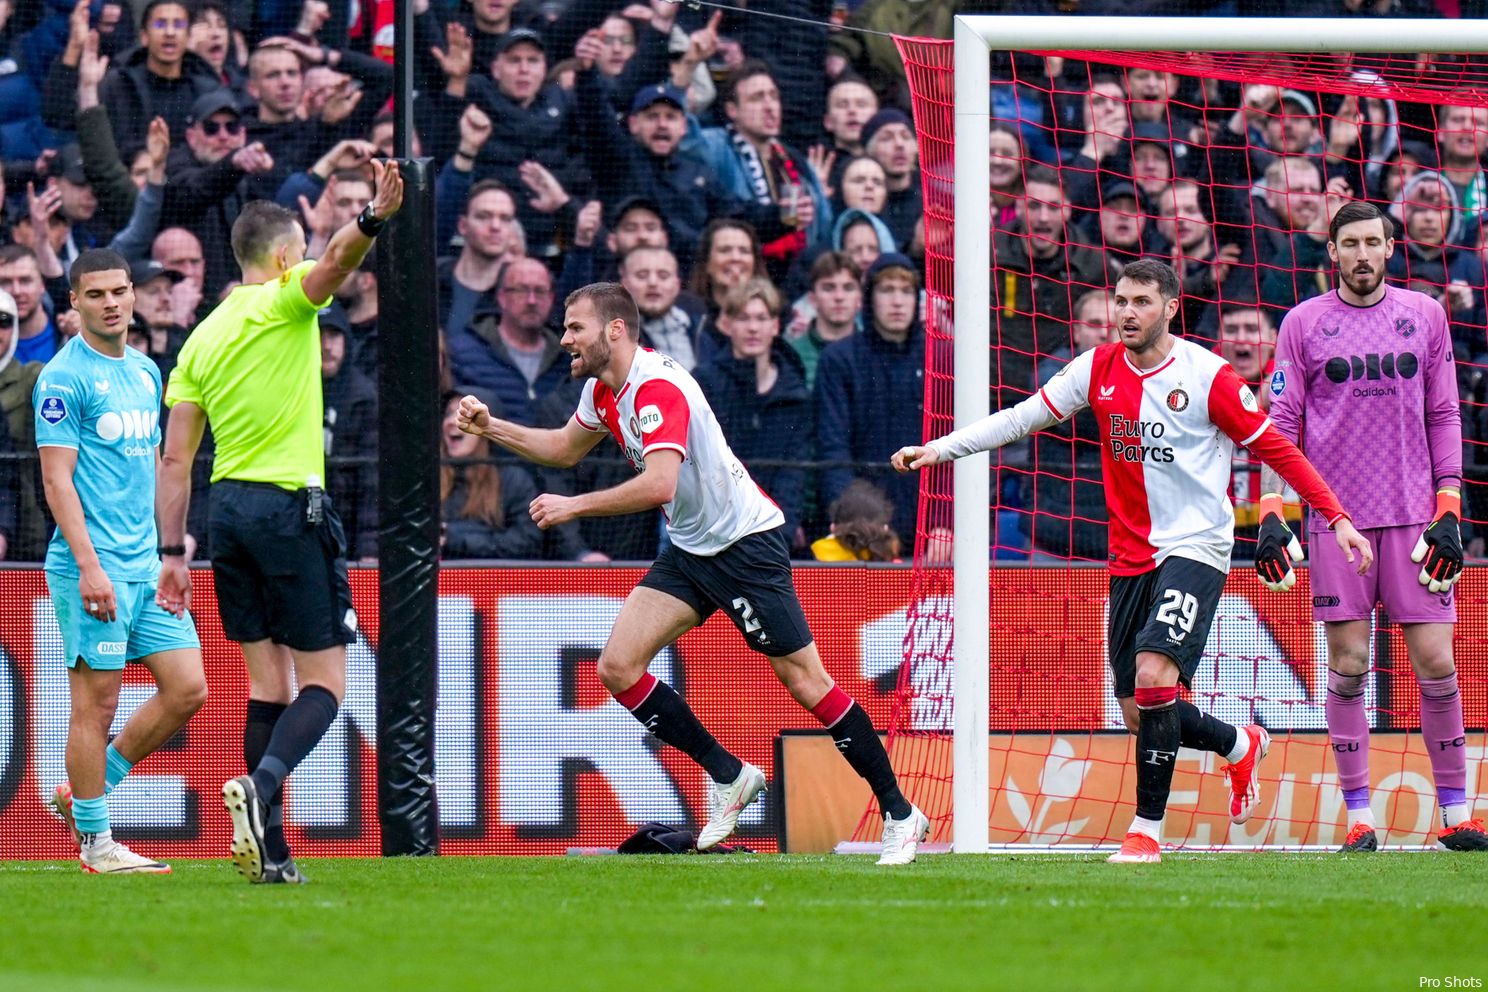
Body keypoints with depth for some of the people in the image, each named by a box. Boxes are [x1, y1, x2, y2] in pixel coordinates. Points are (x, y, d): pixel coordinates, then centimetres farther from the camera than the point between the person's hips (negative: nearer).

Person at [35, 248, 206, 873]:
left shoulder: (146, 372, 16)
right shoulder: (65, 377, -7)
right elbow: (57, 477, -12)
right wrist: (89, 565, -20)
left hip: (146, 564, 8)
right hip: (93, 567, -8)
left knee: (187, 688, 3)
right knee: (96, 700, -4)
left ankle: (85, 792, 16)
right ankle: (94, 840, 4)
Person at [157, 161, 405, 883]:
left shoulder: (203, 338, 13)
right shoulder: (285, 303, -2)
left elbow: (175, 459, 10)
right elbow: (336, 261, -27)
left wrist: (172, 552, 11)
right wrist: (374, 219, -42)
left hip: (227, 509, 6)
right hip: (290, 505, -6)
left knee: (268, 681, 11)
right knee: (324, 682, -3)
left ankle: (270, 849, 4)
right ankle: (260, 783, -29)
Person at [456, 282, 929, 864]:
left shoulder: (657, 389, -23)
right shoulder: (603, 390, 6)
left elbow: (658, 484, -35)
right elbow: (565, 449, 25)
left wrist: (574, 507, -28)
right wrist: (490, 427, 15)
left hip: (745, 542, -9)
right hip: (689, 550, 9)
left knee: (806, 682, -8)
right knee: (618, 667, -4)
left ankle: (900, 815, 1)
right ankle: (729, 777, 7)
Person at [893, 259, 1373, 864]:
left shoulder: (1206, 375, -8)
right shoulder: (1099, 369, 4)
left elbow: (1274, 448, -3)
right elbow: (1024, 416, 7)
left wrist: (1336, 518, -6)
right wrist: (939, 449, 0)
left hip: (1195, 547, -5)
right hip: (1130, 558, 5)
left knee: (1154, 671, -25)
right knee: (1139, 713, 6)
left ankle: (1147, 829, -15)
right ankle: (1239, 746, 36)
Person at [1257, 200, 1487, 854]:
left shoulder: (1425, 315, 9)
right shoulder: (1303, 323, 5)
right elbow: (1281, 422, 5)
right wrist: (1270, 514, -5)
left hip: (1413, 516, 1)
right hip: (1337, 517, -1)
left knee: (1436, 663, -3)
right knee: (1348, 666, -2)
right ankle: (1358, 817, 4)